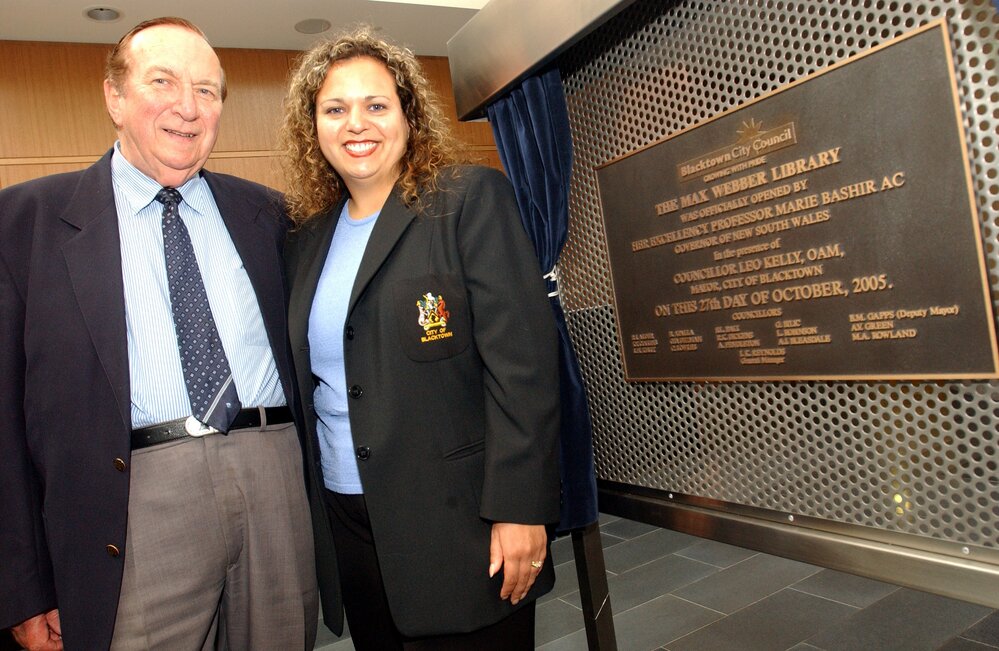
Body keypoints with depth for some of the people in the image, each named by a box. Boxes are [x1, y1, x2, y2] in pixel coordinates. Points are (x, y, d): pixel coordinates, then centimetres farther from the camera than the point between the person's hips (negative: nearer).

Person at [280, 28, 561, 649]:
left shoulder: (471, 199, -8)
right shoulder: (309, 238, 9)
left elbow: (521, 360, -15)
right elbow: (307, 380, 14)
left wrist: (518, 508, -18)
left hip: (458, 522, -5)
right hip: (347, 522, 6)